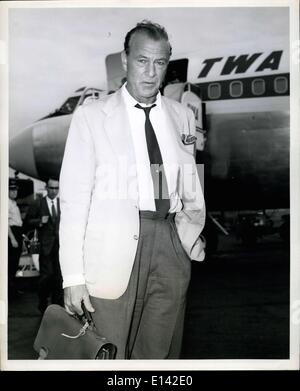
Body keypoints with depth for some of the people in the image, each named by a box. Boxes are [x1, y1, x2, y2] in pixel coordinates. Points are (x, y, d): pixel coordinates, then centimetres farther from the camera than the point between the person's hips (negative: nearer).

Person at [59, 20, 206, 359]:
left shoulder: (182, 116, 12)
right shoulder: (91, 116, 1)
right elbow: (73, 197, -3)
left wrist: (193, 228, 2)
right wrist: (73, 276, -8)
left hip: (170, 247, 3)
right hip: (113, 251, -3)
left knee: (160, 353, 11)